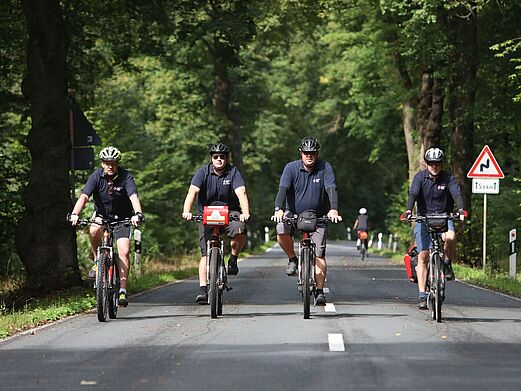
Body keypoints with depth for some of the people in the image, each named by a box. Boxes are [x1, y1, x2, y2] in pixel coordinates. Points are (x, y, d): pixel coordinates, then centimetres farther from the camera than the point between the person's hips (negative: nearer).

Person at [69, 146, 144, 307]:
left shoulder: (125, 177, -16)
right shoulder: (97, 176, -13)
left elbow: (134, 197, -30)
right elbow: (84, 196, -24)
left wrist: (138, 214, -49)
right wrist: (75, 214, -41)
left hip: (122, 218, -1)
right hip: (102, 215, 1)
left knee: (124, 251, -17)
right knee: (93, 230, -33)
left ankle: (123, 291, -14)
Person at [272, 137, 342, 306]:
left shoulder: (325, 168, -10)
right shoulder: (291, 168, -11)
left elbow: (331, 189, -22)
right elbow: (283, 189, -23)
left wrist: (334, 209, -41)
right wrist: (278, 209, -41)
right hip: (294, 213, 0)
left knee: (319, 254, -10)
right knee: (281, 231, -31)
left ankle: (320, 291, -5)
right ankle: (292, 259, -4)